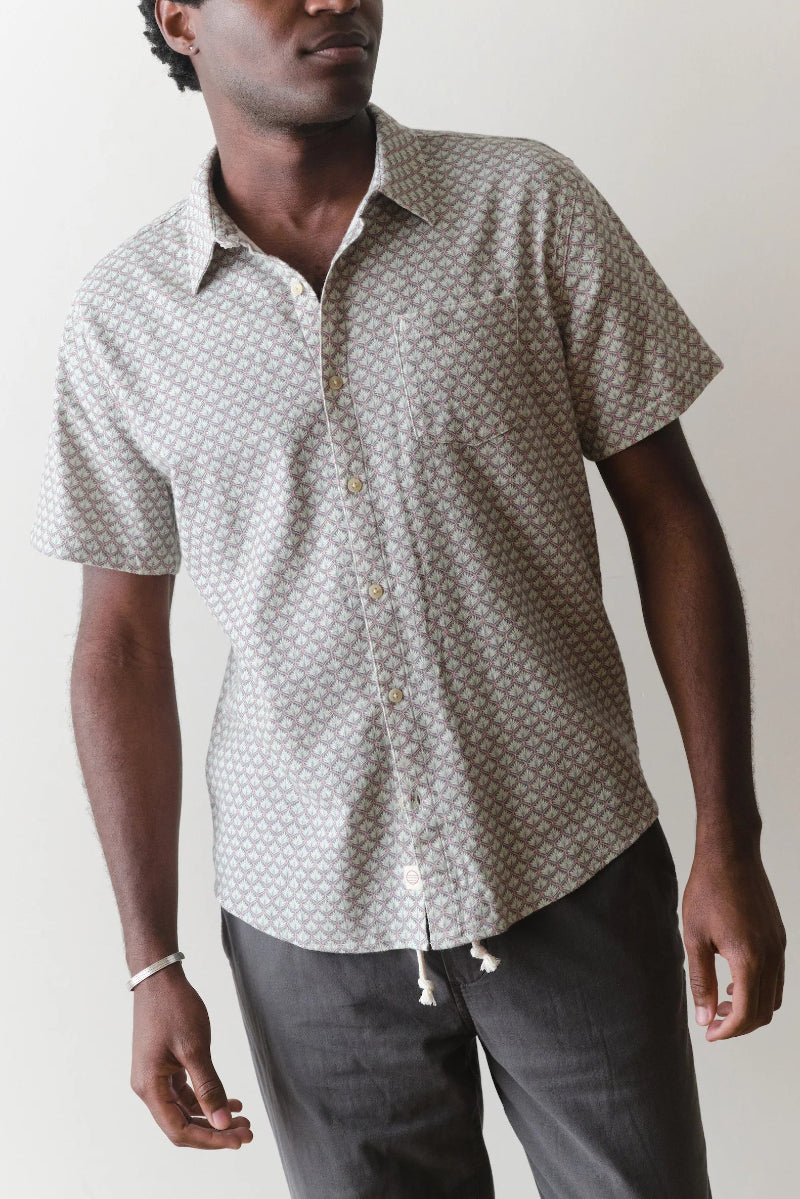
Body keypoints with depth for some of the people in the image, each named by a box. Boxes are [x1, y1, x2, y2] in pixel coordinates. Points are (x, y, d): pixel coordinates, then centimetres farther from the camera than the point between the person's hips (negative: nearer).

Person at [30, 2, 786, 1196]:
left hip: (575, 872, 0)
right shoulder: (123, 313, -2)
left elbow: (667, 512, -2)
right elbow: (123, 642, 3)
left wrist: (729, 841, -5)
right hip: (309, 915, 1)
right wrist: (152, 962, 3)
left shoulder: (531, 204, -4)